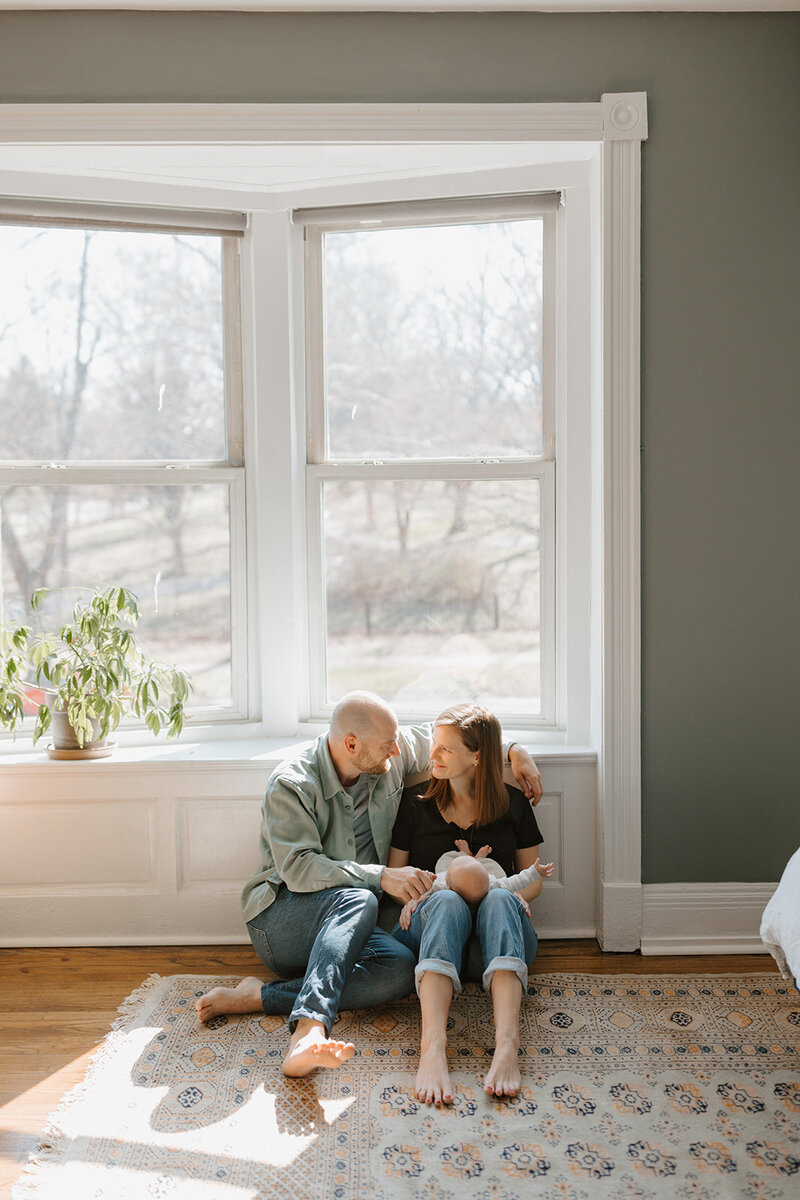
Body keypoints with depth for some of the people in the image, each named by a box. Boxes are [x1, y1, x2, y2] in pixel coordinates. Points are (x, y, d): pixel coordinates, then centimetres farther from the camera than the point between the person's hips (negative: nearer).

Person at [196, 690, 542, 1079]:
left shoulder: (392, 754, 3)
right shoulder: (291, 784, -14)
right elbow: (298, 869, -22)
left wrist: (513, 749, 7)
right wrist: (382, 876, -28)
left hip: (340, 924, 6)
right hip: (276, 922, -6)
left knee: (401, 968, -28)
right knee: (357, 901, -38)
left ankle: (257, 997, -25)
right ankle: (309, 1030, -53)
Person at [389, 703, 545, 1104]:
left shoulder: (512, 804, 13)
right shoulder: (415, 802, 12)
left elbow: (533, 877, 16)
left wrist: (517, 894, -7)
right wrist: (412, 896, -11)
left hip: (500, 936, 1)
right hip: (431, 925, 0)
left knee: (499, 899, -35)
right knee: (447, 900, -36)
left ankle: (506, 1045, -55)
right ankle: (432, 1048, -56)